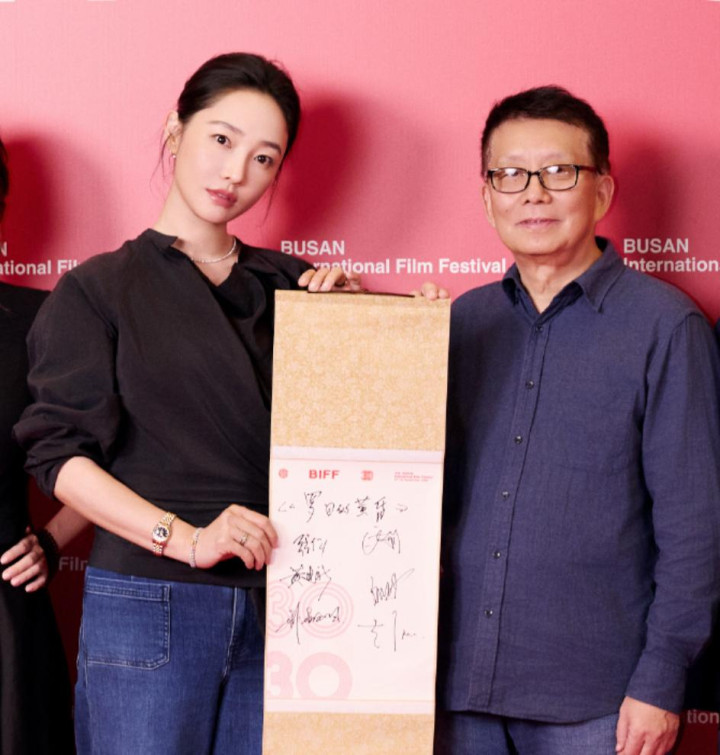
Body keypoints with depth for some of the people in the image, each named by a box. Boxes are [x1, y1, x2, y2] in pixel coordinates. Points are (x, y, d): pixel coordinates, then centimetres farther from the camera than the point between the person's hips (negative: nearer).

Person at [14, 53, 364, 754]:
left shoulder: (290, 286, 10)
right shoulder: (96, 290, 2)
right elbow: (59, 453, -7)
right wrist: (184, 537, -17)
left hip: (277, 602, 3)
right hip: (146, 603, -3)